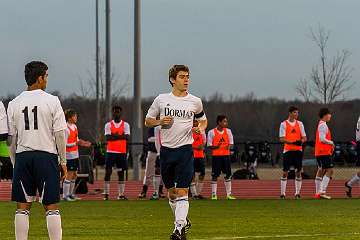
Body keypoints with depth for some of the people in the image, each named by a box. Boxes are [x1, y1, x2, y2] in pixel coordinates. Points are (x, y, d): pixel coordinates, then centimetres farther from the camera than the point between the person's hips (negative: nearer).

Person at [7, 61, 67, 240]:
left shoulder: (14, 104, 5)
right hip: (46, 155, -3)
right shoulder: (51, 101, -4)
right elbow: (59, 133, -4)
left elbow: (11, 137, 8)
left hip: (22, 156, 3)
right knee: (51, 206, 0)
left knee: (23, 207, 7)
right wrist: (63, 161, 3)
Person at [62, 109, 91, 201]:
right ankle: (65, 195, 0)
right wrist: (75, 143, -25)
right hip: (69, 155, -9)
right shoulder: (66, 129, -17)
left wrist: (83, 143, 6)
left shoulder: (74, 127, 12)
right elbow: (64, 144, -19)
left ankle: (71, 194, 22)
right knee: (69, 175, -7)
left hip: (75, 155, 9)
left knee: (74, 175, 13)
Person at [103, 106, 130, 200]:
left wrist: (114, 136, -16)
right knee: (108, 172, -3)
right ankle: (106, 194, -1)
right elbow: (108, 138, -9)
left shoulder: (125, 125, 6)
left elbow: (127, 137, -9)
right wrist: (120, 136, -12)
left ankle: (121, 194, 7)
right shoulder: (108, 125, 4)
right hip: (110, 152, -1)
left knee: (121, 172, 4)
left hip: (122, 152, 1)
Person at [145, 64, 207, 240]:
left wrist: (201, 128, -1)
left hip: (185, 148, -2)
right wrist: (160, 122, -8)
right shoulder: (161, 100, 3)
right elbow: (148, 121, 12)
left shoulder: (195, 102, 4)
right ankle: (183, 221, 32)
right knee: (171, 191, 11)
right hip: (166, 149, 2)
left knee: (182, 191, -13)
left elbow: (203, 119, 21)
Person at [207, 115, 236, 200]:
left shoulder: (228, 131, 8)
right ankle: (214, 194, 4)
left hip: (226, 155, 4)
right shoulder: (212, 132, -4)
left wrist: (229, 146, -11)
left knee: (228, 175, 4)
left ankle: (228, 194, 11)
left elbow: (231, 143, 12)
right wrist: (216, 147, -22)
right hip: (216, 155, -4)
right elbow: (209, 145, -3)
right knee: (215, 175, -2)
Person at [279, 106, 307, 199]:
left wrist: (301, 141, -15)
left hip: (298, 150, 3)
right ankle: (282, 193, 2)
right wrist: (292, 142, -21)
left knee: (298, 172, 2)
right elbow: (281, 139, -7)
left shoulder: (299, 124, 10)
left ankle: (297, 193, 8)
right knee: (285, 172, -2)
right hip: (287, 150, -3)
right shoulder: (284, 124, -1)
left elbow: (304, 137, 9)